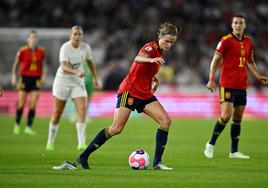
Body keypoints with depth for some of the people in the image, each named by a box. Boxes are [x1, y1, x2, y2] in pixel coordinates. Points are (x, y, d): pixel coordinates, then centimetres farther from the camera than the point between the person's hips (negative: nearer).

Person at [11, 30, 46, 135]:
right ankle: (17, 125, 19)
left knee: (33, 105, -6)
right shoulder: (22, 51, -5)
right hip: (25, 78, -2)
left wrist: (43, 75, 7)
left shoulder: (41, 51, 3)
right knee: (21, 104, -1)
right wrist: (14, 75, -1)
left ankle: (29, 127, 0)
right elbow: (16, 64, 6)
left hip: (36, 80, 2)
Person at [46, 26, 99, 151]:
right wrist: (77, 72, -49)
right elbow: (64, 67, -33)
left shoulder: (85, 47, -5)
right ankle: (50, 142, 21)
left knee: (83, 109, -15)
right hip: (62, 81, -3)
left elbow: (90, 62, 14)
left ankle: (81, 143, -17)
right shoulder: (65, 48, -20)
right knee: (57, 113, 4)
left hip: (78, 82, 3)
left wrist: (95, 78, 19)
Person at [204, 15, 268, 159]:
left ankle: (234, 151, 11)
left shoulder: (248, 41, 11)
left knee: (238, 118, 6)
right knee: (226, 115, -15)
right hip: (227, 85, -6)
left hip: (242, 86, 6)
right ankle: (211, 144, 2)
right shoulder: (226, 40, -7)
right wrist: (211, 79, -13)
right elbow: (215, 60, -5)